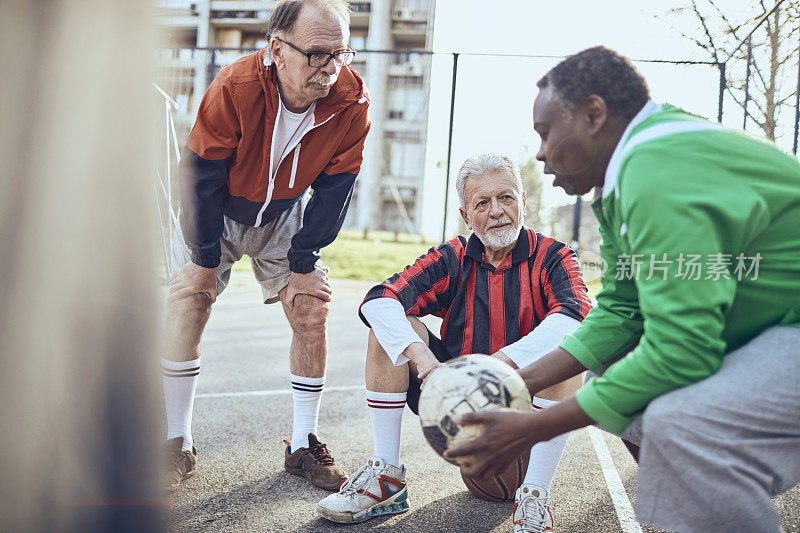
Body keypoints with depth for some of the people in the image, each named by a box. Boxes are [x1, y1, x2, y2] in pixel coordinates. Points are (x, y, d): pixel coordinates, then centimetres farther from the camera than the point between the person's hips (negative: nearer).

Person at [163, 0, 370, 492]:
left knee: (311, 314, -7)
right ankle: (178, 445, 0)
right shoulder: (234, 89, -33)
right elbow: (202, 177, -22)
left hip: (285, 215, 2)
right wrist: (205, 258, -17)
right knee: (187, 303, -14)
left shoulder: (352, 103, -26)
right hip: (217, 211, -1)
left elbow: (333, 189, -15)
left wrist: (304, 262, -13)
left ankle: (303, 446, 7)